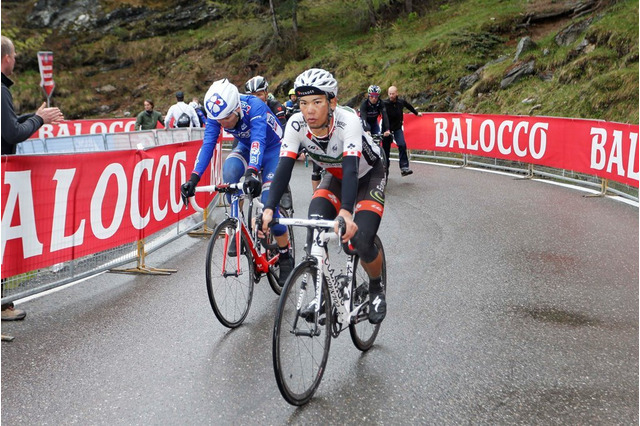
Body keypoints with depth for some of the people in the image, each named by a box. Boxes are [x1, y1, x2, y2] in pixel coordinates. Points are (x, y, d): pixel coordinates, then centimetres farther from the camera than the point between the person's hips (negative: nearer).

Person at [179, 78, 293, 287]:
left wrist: (252, 172, -66)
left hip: (273, 148, -4)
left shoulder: (255, 107, -37)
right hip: (246, 147, 4)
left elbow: (258, 140, -50)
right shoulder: (216, 114, -22)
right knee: (229, 170, -31)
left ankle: (286, 257, 3)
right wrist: (193, 179, -42)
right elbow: (207, 145, -29)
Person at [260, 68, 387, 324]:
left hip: (368, 176, -4)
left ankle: (376, 288, 11)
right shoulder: (296, 124, -24)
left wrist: (346, 212, -61)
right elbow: (284, 168, -30)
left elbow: (351, 168, -47)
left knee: (361, 241, -20)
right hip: (335, 178, 4)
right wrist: (269, 209, -44)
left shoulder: (348, 121, -36)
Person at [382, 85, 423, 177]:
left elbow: (408, 106, 17)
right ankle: (385, 169, 18)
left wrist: (416, 113, 34)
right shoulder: (384, 103, -14)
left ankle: (404, 168, -20)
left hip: (397, 128, 1)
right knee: (386, 149, 2)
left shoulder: (401, 102, -4)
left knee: (402, 145, -18)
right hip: (387, 128, -1)